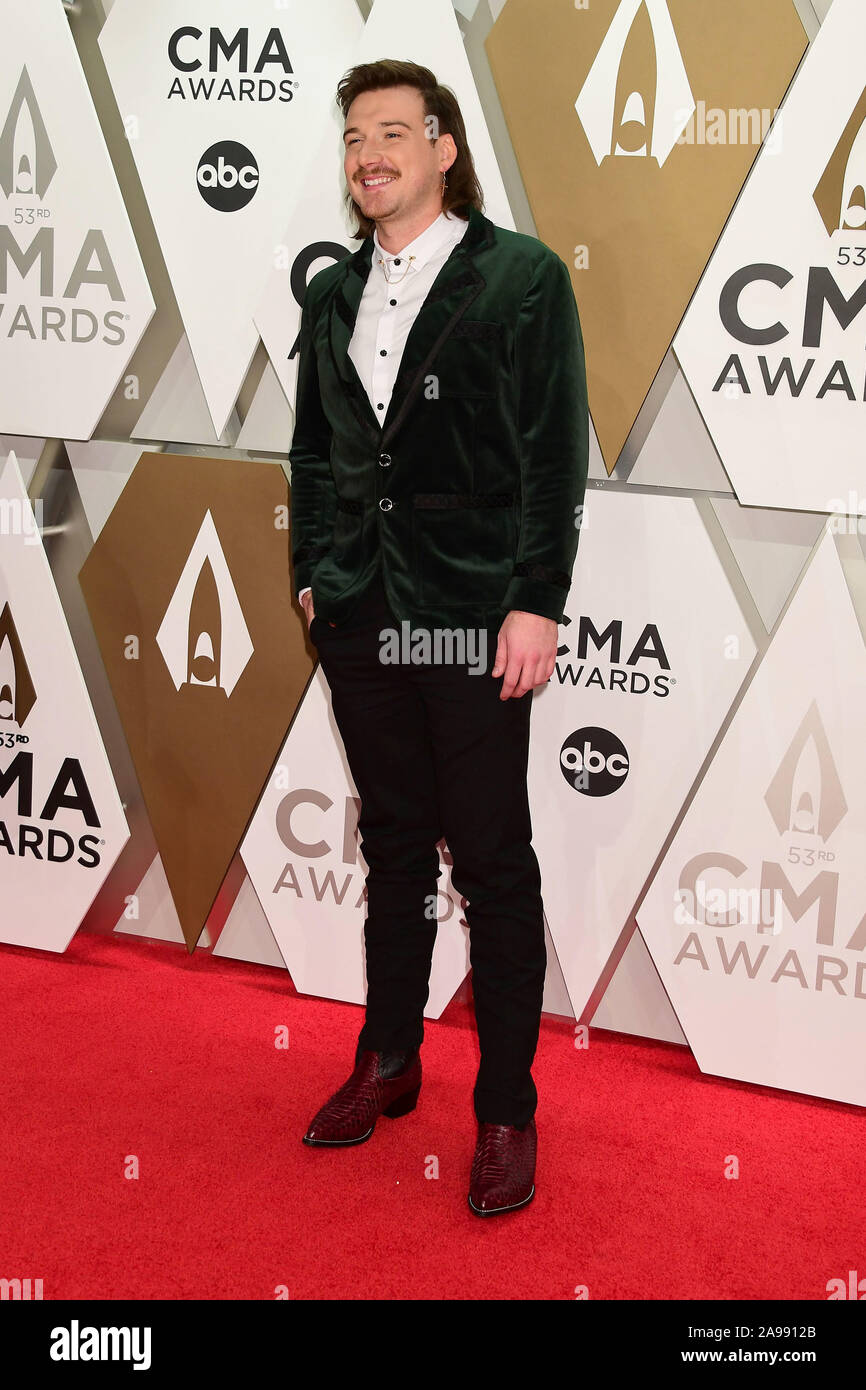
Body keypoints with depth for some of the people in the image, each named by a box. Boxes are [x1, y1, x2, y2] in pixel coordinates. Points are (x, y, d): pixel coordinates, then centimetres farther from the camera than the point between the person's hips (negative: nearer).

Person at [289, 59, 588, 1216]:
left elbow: (555, 453, -8)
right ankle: (389, 1064, 31)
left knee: (493, 864, 2)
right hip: (360, 612, 5)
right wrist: (313, 573, 10)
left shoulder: (522, 276, -4)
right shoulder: (333, 295, 12)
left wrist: (537, 602, -13)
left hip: (472, 615, -5)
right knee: (393, 843, 16)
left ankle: (507, 1110, 15)